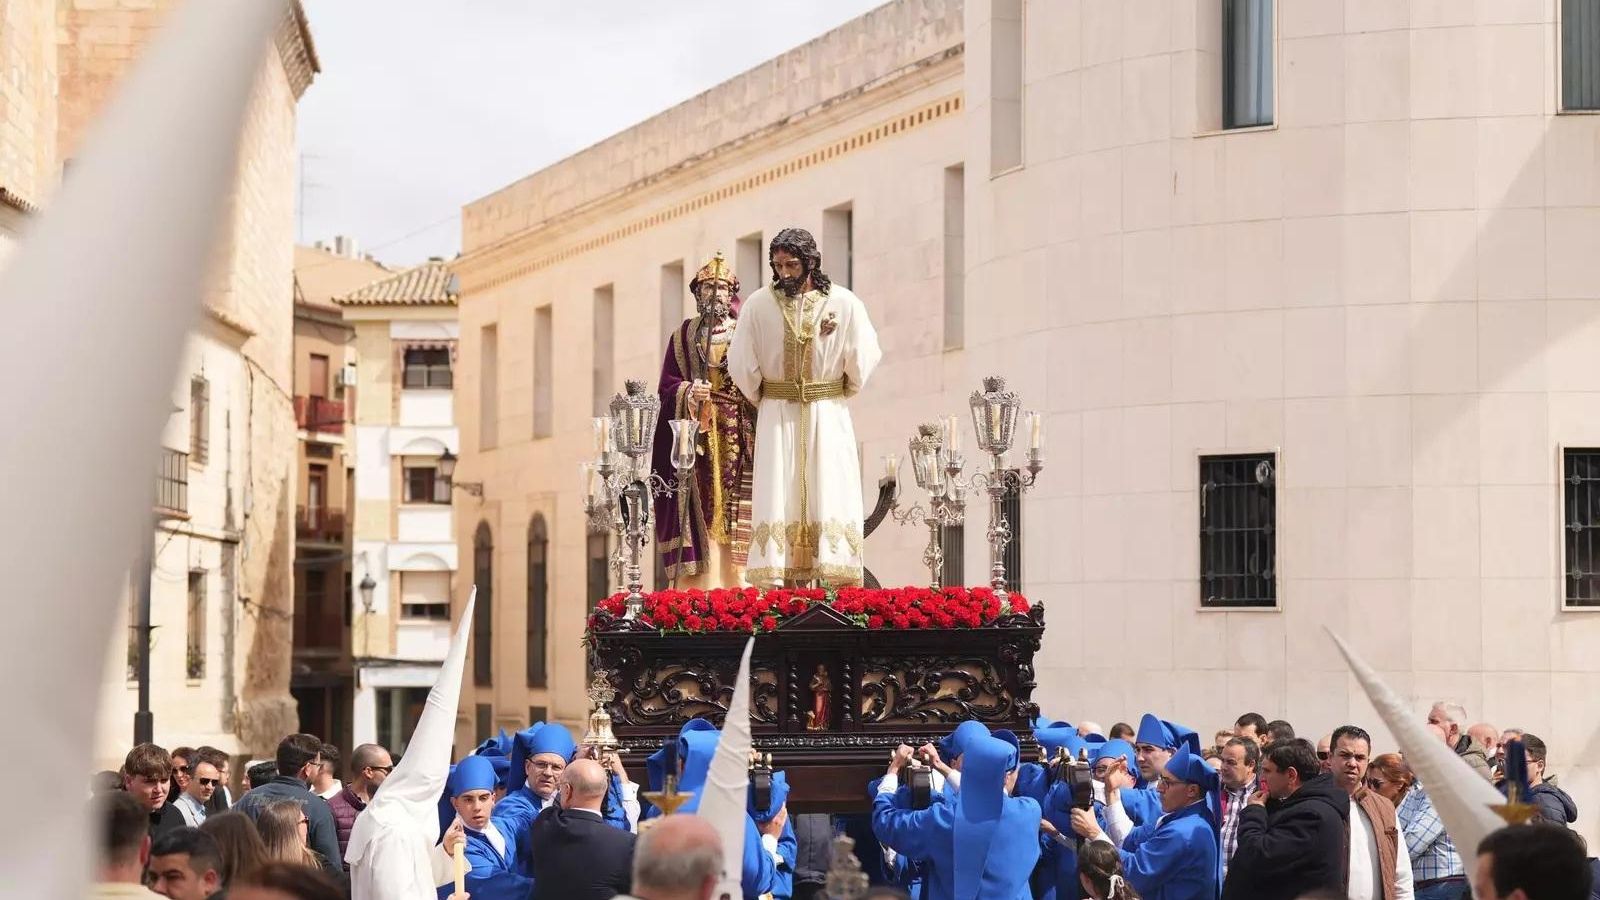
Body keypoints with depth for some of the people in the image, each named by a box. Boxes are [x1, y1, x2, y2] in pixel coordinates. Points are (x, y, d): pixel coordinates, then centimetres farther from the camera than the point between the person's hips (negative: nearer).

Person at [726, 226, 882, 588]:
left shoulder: (844, 303, -7)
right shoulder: (758, 304, -5)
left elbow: (864, 358, 0)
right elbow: (741, 364, 1)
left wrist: (841, 395, 9)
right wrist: (762, 400, 9)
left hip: (827, 416, 0)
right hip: (777, 418, 0)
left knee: (829, 497, -4)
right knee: (777, 500, -5)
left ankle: (832, 583, -6)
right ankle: (775, 586, -8)